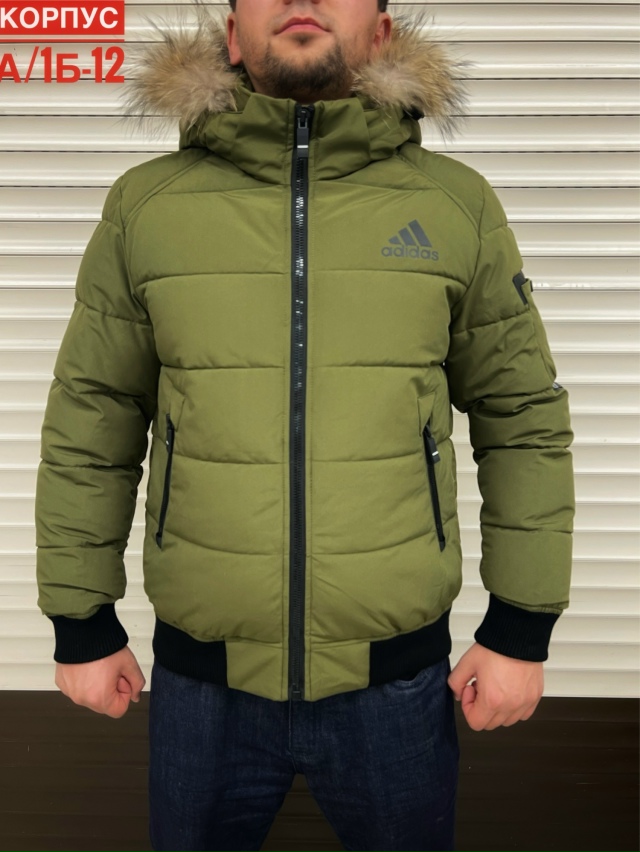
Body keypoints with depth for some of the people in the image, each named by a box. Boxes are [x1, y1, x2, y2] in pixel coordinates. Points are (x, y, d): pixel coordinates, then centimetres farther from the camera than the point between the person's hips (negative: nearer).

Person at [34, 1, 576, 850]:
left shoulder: (459, 205, -3)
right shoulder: (144, 204, -3)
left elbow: (525, 421, 1)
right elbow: (89, 425, 2)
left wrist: (523, 629, 1)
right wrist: (81, 624, 5)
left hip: (399, 681, 0)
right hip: (201, 682, 1)